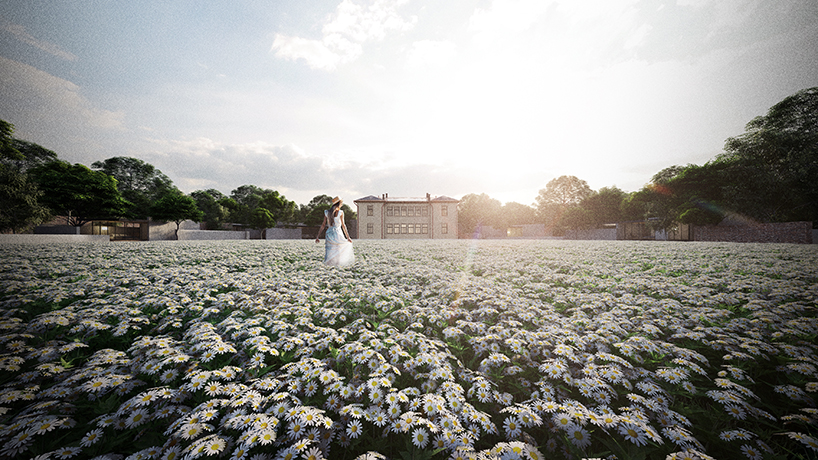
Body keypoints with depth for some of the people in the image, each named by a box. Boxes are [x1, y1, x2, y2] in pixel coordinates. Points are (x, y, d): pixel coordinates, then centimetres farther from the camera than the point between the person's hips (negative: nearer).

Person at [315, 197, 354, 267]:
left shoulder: (326, 212, 5)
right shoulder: (340, 212, -7)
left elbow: (323, 225, 3)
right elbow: (343, 225, -10)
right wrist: (348, 237, -8)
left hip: (329, 233, 4)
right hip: (338, 233, -4)